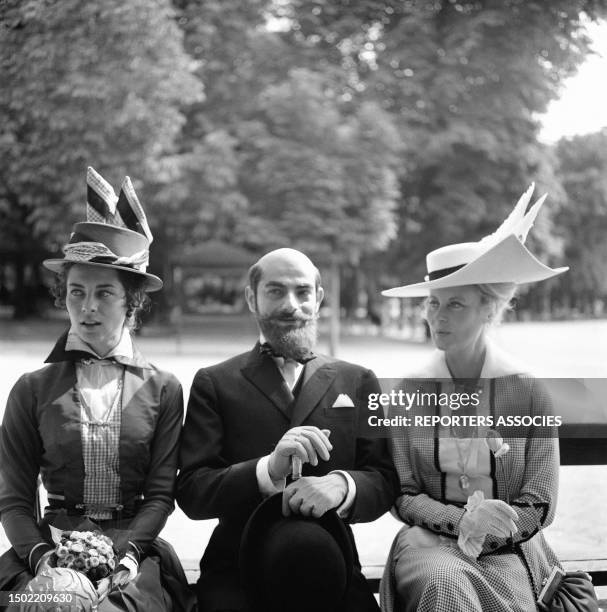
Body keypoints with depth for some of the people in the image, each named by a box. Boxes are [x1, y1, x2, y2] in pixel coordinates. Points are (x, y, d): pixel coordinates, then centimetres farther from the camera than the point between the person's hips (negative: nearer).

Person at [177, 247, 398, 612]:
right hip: (237, 572, -1)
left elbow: (385, 482, 7)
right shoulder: (214, 384, 7)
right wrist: (268, 470, -19)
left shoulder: (358, 382, 13)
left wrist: (342, 485, -16)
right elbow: (191, 493, -2)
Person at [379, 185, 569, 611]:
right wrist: (462, 519, -14)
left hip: (508, 550, 0)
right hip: (430, 541, 0)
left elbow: (539, 506, 1)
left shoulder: (528, 393, -3)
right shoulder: (411, 392, 2)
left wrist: (484, 532, -14)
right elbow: (403, 495, 4)